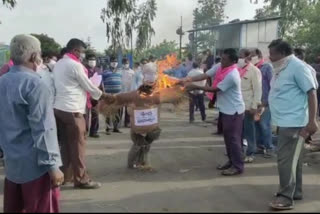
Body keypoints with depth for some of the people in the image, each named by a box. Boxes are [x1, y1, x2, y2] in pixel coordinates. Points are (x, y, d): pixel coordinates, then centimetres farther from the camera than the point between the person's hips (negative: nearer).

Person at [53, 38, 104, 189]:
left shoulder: (58, 64, 15)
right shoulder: (75, 65, -12)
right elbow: (88, 86, -6)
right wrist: (102, 95, 10)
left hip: (59, 108, 9)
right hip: (72, 110, -9)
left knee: (65, 144, 14)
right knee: (78, 145, -1)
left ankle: (63, 175, 21)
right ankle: (81, 179, 6)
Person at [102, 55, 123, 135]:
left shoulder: (119, 72, 18)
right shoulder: (105, 72, 4)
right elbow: (102, 83, 2)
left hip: (118, 94, 5)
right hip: (109, 95, -4)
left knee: (118, 112, 5)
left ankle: (116, 127, 16)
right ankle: (108, 128, -4)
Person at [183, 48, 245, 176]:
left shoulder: (232, 76, -26)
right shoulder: (220, 68, 1)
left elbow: (215, 89, -21)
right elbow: (205, 75, -1)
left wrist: (196, 87, -16)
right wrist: (190, 79, -16)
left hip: (233, 110, -9)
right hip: (226, 109, 9)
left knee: (233, 138, -3)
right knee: (228, 137, 16)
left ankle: (238, 166, 7)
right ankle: (231, 161, 28)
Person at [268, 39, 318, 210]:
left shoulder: (297, 67, -15)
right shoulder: (281, 68, 12)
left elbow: (311, 93, -17)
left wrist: (312, 121, -21)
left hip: (294, 123, -9)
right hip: (285, 122, 9)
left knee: (286, 160, -7)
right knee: (292, 158, 16)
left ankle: (286, 197, 2)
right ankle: (295, 191, 27)